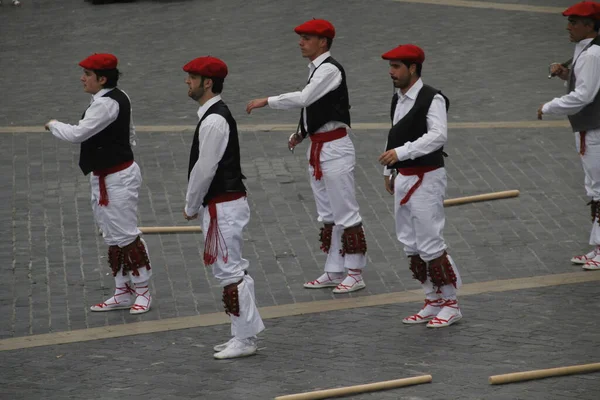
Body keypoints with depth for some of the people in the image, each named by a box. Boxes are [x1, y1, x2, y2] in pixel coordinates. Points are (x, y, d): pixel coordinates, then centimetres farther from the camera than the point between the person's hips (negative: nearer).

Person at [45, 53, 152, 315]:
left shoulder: (106, 105, -23)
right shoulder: (118, 98, 8)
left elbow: (77, 134, -27)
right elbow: (130, 134, 18)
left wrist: (54, 125, -8)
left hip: (117, 180, -11)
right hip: (105, 178, 11)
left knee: (126, 235, -1)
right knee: (114, 237, 16)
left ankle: (142, 291, 10)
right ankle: (122, 293, 24)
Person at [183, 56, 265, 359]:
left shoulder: (214, 121, -19)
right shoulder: (216, 114, 14)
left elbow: (205, 169, -19)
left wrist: (191, 207, -8)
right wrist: (195, 205, 17)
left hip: (223, 206, -11)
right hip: (225, 203, 11)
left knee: (230, 271, -7)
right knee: (233, 269, 14)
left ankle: (244, 340, -3)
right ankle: (244, 334, 21)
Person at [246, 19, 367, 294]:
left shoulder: (329, 69, -16)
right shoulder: (316, 69, 12)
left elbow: (303, 98, -27)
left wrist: (267, 101, -22)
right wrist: (302, 133, 11)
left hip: (335, 147, -10)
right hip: (318, 147, 10)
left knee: (345, 212, -4)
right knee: (327, 214, 14)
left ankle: (355, 273, 1)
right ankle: (333, 272, 21)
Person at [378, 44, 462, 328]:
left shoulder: (432, 99, -16)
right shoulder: (398, 99, 12)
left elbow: (438, 135, -29)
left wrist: (401, 152, -35)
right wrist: (388, 170, 20)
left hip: (426, 179, -9)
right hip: (403, 177, 10)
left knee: (430, 244, -7)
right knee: (410, 244, 13)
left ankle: (450, 304, 4)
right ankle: (434, 302, 23)